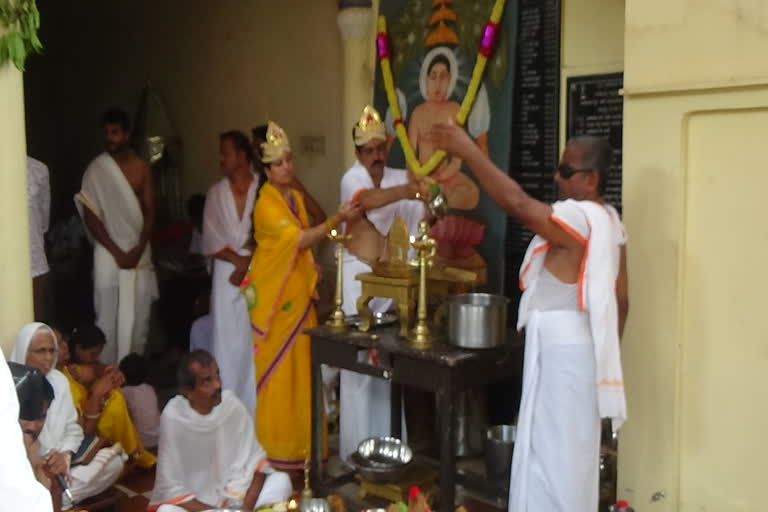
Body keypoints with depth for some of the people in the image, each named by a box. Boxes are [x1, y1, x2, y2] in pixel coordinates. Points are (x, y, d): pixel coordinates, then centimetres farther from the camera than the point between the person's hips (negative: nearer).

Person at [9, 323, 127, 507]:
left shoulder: (59, 381, 7)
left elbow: (73, 428, 7)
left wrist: (65, 456, -14)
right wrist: (40, 466, -25)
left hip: (58, 462, 6)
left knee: (115, 462, -13)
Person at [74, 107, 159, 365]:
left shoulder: (141, 167, 5)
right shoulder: (96, 170, -4)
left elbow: (149, 212, 4)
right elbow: (90, 217, -7)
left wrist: (138, 248, -9)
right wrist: (117, 252, -12)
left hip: (140, 252, 3)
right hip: (109, 253, -3)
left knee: (139, 317, 5)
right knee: (108, 317, -3)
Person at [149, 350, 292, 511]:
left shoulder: (230, 403, -13)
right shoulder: (173, 418, -21)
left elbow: (255, 460, -7)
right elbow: (173, 490, -18)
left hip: (233, 494, 3)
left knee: (281, 481, -18)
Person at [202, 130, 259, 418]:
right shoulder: (216, 194, 10)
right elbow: (211, 242, 6)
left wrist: (248, 264, -11)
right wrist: (239, 259, -7)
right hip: (227, 275, 3)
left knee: (256, 339, -3)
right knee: (227, 339, 2)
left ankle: (255, 406, 7)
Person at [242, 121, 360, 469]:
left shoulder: (296, 198, 11)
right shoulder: (266, 205, -15)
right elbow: (300, 238, -23)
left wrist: (312, 269, 7)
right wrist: (337, 219, -30)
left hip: (299, 294, 8)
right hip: (275, 296, -7)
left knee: (300, 368, 11)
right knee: (276, 370, -1)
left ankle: (300, 441, 23)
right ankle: (276, 447, 10)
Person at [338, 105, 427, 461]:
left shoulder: (398, 177, 4)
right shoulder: (352, 178, -12)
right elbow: (367, 200, -36)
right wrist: (405, 191, -52)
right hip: (357, 273, -5)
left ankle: (382, 440, 21)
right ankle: (355, 448, 5)